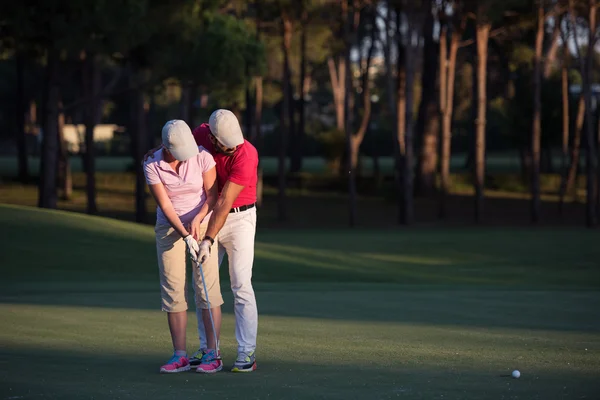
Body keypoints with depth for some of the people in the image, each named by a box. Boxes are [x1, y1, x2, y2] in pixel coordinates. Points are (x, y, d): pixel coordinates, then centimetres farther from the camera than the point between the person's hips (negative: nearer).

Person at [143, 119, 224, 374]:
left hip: (202, 226, -1)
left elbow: (212, 195, -10)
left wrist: (197, 220, -27)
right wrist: (185, 236, -26)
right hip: (169, 229, 1)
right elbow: (164, 205, -16)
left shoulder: (203, 157, -16)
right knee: (172, 290, -3)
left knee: (207, 288, -8)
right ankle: (180, 356, 1)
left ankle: (213, 354, -5)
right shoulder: (152, 166, -14)